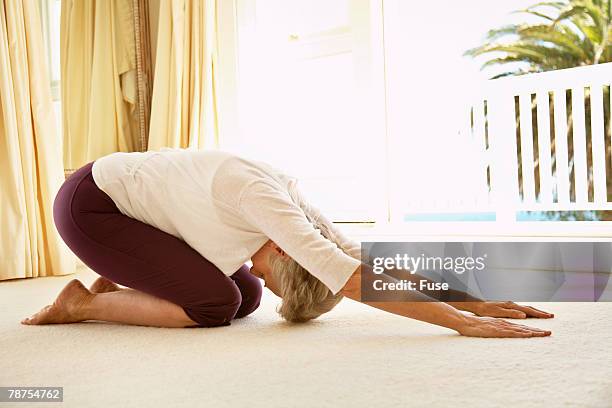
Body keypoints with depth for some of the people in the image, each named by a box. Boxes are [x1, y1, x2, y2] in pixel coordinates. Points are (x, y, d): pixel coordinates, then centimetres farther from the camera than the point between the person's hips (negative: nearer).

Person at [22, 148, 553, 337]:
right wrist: (463, 323, -41)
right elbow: (354, 281, -41)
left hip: (128, 197, 9)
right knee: (215, 305, -21)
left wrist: (475, 302, -13)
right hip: (88, 204, -8)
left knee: (245, 297, 1)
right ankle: (84, 303, -2)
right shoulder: (261, 200, -34)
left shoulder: (292, 203, -9)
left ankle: (117, 285, 15)